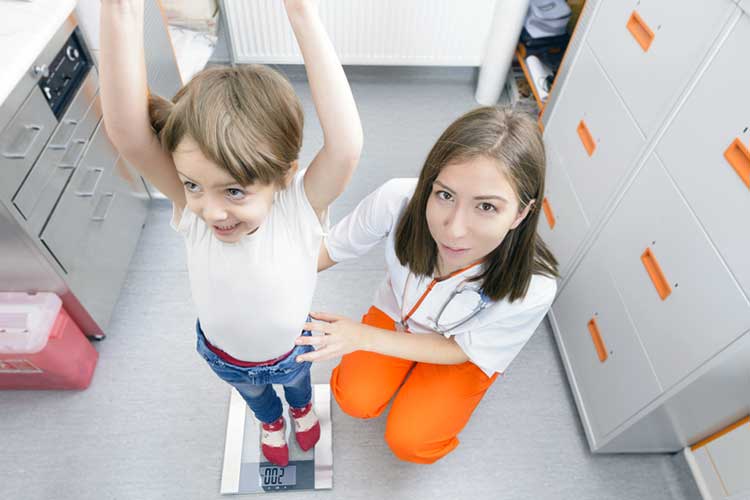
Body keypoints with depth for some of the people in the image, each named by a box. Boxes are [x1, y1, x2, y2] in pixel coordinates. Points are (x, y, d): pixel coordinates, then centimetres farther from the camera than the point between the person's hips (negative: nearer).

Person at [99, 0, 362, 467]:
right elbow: (127, 131, -49)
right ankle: (271, 420, 71)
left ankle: (302, 406, 72)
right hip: (223, 353, 2)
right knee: (254, 394, 36)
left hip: (291, 348, -1)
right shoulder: (192, 208, -33)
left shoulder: (301, 205, -37)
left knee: (295, 379, 35)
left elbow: (347, 147, -57)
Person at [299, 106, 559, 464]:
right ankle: (405, 369, 21)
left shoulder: (532, 288, -39)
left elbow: (460, 349, -21)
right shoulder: (397, 199, -38)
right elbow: (332, 248, -17)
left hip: (466, 347, -1)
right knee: (355, 401, -8)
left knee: (408, 440, -8)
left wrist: (363, 337, -27)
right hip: (399, 310, 2)